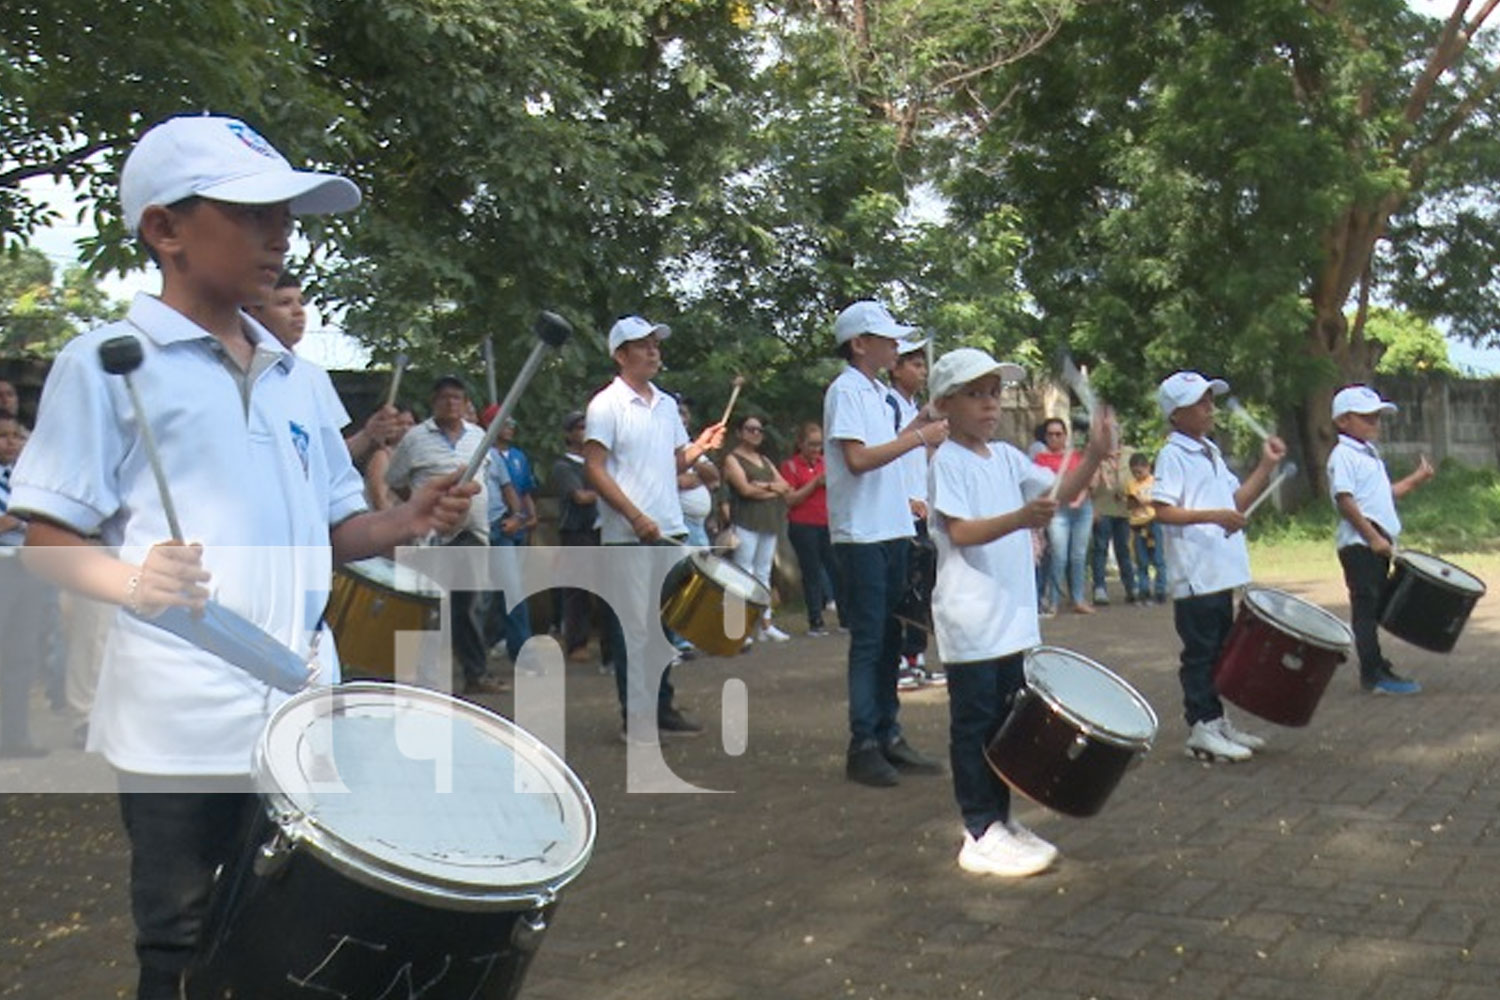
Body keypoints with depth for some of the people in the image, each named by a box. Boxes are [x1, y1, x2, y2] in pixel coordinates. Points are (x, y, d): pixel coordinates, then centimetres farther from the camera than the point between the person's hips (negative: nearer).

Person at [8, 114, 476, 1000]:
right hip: (180, 720, -5)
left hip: (301, 709, 6)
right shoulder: (109, 363, -5)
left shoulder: (295, 377, 13)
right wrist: (133, 580, -26)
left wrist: (407, 523, -4)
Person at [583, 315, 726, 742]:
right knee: (630, 627, 0)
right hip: (627, 537, -7)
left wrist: (700, 446, 0)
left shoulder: (666, 404, 14)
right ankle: (635, 718, 8)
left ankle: (662, 708, 23)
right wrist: (637, 518, -19)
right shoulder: (607, 405, -7)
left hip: (669, 531, 7)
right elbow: (594, 469, -13)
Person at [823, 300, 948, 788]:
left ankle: (887, 735, 20)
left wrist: (917, 426, 10)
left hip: (891, 529, 9)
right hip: (862, 533, -9)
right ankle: (862, 747, 1)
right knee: (868, 641, -5)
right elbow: (857, 458, -21)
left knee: (889, 638, 12)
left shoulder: (877, 391, 16)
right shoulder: (845, 390, -11)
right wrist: (918, 437, -19)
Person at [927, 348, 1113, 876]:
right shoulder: (948, 461, -11)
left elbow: (1060, 492, 7)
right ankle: (980, 835, 8)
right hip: (971, 621, -8)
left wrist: (1094, 454, -9)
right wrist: (1022, 517, -34)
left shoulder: (1006, 457, 11)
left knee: (1005, 723, 15)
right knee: (974, 725, 1)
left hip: (1012, 617, 8)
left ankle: (1000, 820, 27)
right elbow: (961, 532, -21)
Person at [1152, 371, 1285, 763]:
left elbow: (1237, 500, 20)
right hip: (1194, 575, -9)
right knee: (1200, 652, -2)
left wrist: (1267, 465, 13)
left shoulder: (1210, 452, 16)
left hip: (1220, 572, 9)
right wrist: (1213, 516, -27)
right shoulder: (1173, 455, -12)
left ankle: (1216, 720, 25)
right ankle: (1201, 729, 6)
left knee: (1217, 650, 16)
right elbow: (1162, 510, -21)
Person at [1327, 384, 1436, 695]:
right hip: (1359, 544, -9)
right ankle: (1373, 674, -4)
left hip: (1378, 544, 9)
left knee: (1373, 608, 13)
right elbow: (1345, 500, -19)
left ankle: (1376, 669, 19)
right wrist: (1372, 537, -21)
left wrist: (1415, 480, 15)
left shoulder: (1370, 454, 19)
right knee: (1365, 607, -6)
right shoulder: (1343, 455, -11)